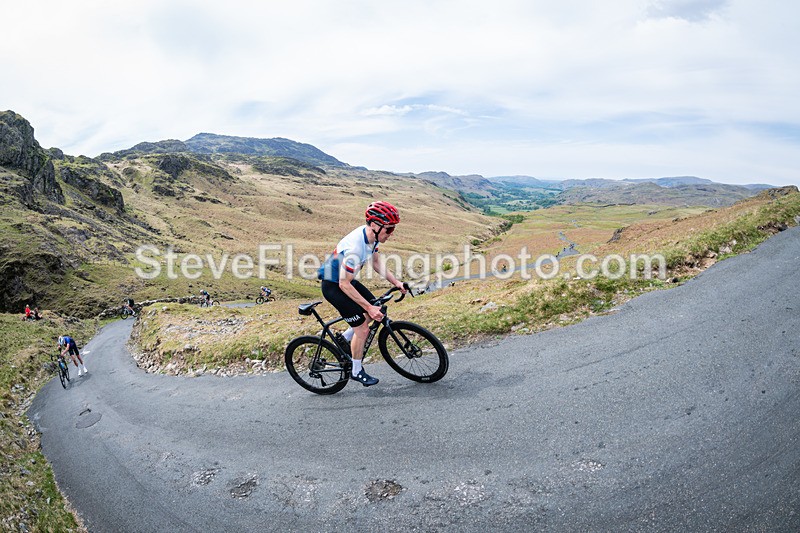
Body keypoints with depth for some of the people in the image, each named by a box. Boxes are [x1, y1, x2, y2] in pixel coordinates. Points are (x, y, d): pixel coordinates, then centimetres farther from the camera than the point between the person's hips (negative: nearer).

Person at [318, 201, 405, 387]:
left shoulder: (371, 235, -8)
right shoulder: (355, 248, -36)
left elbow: (376, 263, 8)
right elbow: (344, 285, -30)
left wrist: (396, 283, 0)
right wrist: (369, 308, -25)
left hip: (346, 280, 9)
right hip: (333, 286, -9)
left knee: (376, 312, 10)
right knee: (363, 328, -6)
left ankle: (344, 339, 26)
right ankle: (357, 371, 15)